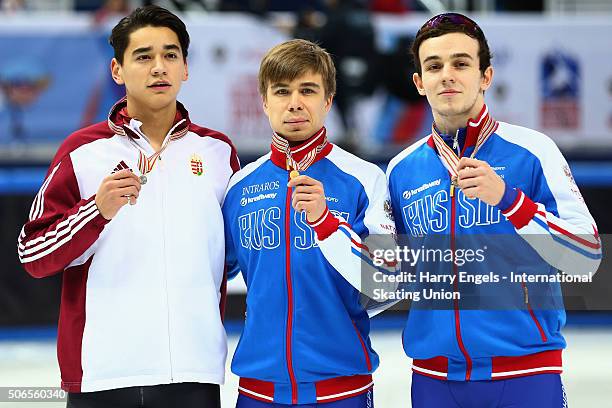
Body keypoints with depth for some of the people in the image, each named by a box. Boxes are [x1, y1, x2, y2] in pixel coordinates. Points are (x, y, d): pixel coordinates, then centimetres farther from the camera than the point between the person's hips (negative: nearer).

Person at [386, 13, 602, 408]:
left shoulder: (532, 151, -4)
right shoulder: (402, 170, 8)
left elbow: (587, 257, -10)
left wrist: (507, 198, -21)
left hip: (525, 375, -3)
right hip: (435, 376, 3)